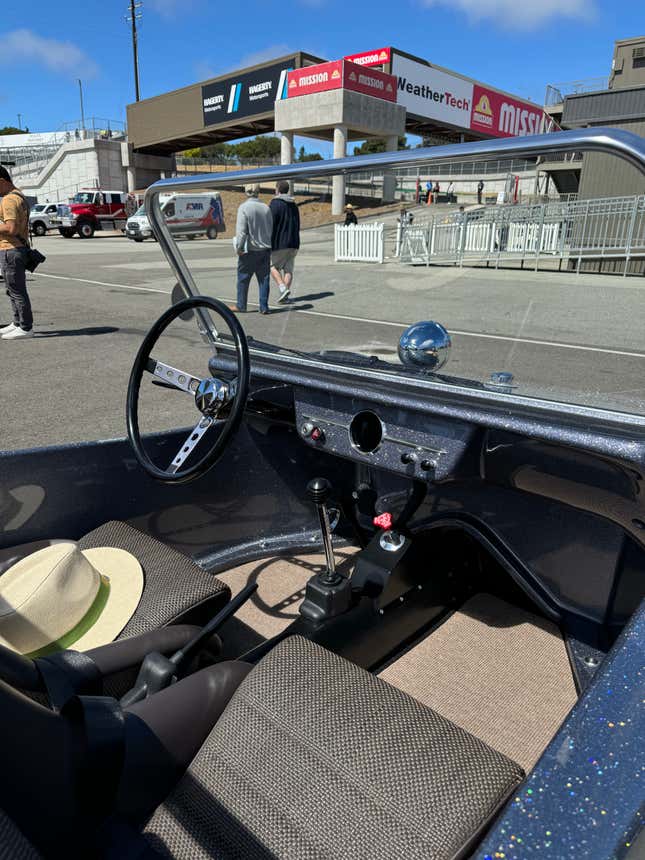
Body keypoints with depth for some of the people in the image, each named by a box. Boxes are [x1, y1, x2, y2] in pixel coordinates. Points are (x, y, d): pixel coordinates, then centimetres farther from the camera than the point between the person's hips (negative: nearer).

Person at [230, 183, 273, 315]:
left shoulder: (244, 207, -11)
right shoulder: (266, 208, 4)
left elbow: (241, 230, -15)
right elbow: (271, 229, 10)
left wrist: (239, 247, -7)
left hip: (250, 250, -4)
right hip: (265, 249, 4)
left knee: (243, 279, 8)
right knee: (264, 279, 6)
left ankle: (241, 306, 15)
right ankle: (264, 307, 6)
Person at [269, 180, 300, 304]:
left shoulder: (275, 204, -9)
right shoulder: (294, 205, 15)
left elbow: (271, 226, -14)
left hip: (279, 243, -6)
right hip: (293, 243, 6)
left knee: (273, 266, 7)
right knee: (288, 269, 7)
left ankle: (283, 288, -10)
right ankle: (285, 294, 4)